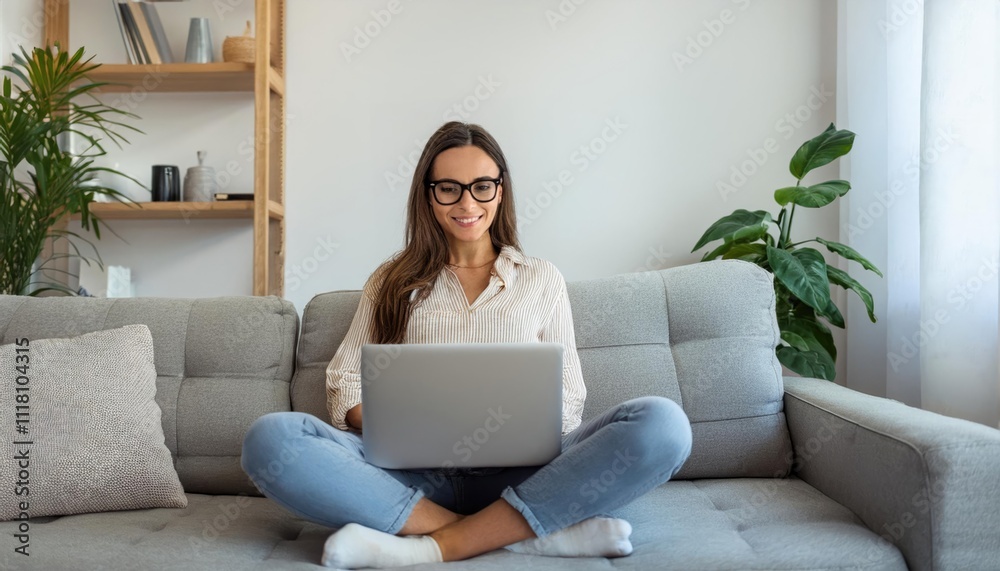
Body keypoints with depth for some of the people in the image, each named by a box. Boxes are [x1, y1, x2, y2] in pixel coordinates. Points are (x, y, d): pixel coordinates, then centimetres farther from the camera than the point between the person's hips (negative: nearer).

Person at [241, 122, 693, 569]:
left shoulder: (542, 279, 16)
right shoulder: (394, 281, 17)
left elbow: (567, 397, 12)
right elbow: (345, 383, 10)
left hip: (516, 475, 0)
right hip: (415, 475, 1)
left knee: (662, 423, -26)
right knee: (270, 438, -27)